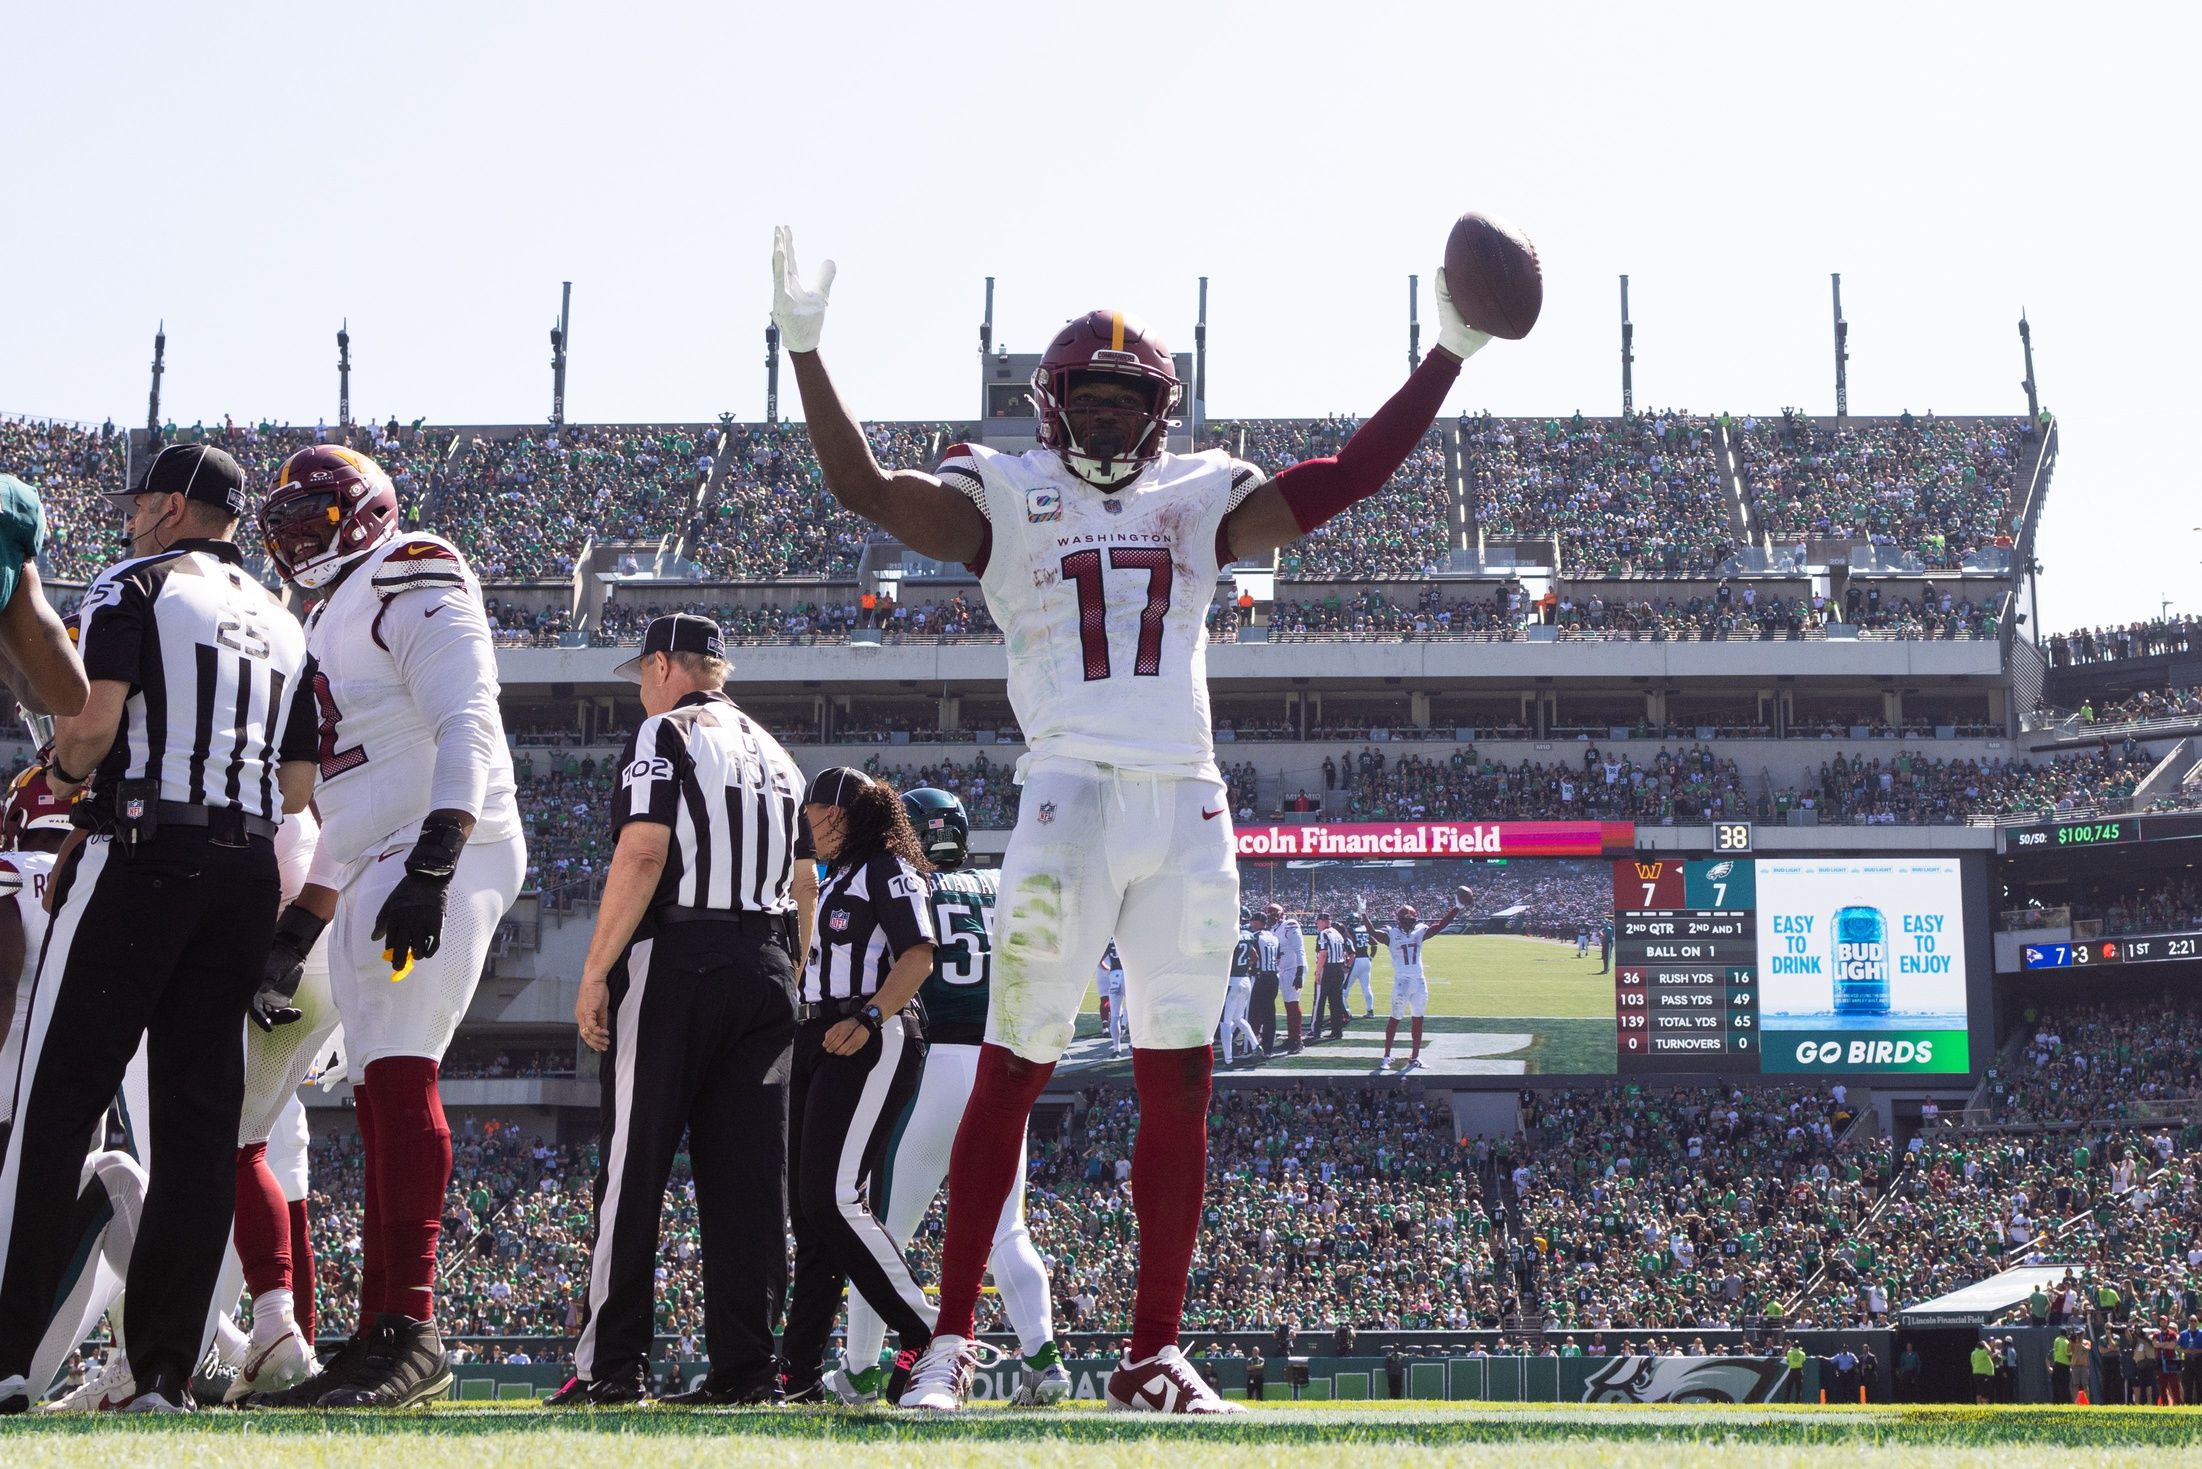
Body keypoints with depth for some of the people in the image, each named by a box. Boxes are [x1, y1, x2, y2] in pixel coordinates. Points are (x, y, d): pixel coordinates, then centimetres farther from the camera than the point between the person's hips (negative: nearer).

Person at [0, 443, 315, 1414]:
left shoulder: (137, 586, 0)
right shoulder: (281, 624, 20)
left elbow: (95, 718, -13)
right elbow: (300, 787, 16)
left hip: (144, 853, -6)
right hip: (248, 871, 6)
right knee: (199, 1120, 5)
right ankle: (164, 1373, 2)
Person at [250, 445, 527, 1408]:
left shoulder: (411, 590, -3)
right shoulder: (329, 627, 27)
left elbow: (467, 728, -17)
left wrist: (432, 866, -29)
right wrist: (296, 932, 23)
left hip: (439, 857, -10)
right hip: (375, 874, 10)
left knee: (398, 1072, -21)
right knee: (380, 1093, 6)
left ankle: (411, 1329, -27)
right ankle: (377, 1342, 7)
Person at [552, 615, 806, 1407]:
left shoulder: (666, 734, -3)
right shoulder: (774, 753, 20)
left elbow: (643, 852, -14)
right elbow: (801, 886, 18)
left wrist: (594, 971, -14)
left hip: (676, 959, -6)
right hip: (764, 969, 7)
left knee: (633, 1165, -4)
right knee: (748, 1172, 4)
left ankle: (612, 1364, -6)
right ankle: (744, 1365, 2)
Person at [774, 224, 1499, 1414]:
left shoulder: (1196, 500, 18)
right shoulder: (1008, 498, 9)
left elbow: (1343, 480, 15)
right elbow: (867, 489, -4)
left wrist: (1447, 356, 12)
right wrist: (806, 351, -12)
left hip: (1188, 808, 4)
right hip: (1071, 800, -4)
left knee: (1179, 1086, 3)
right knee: (1012, 1074, -6)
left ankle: (1154, 1357, 9)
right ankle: (950, 1343, 1)